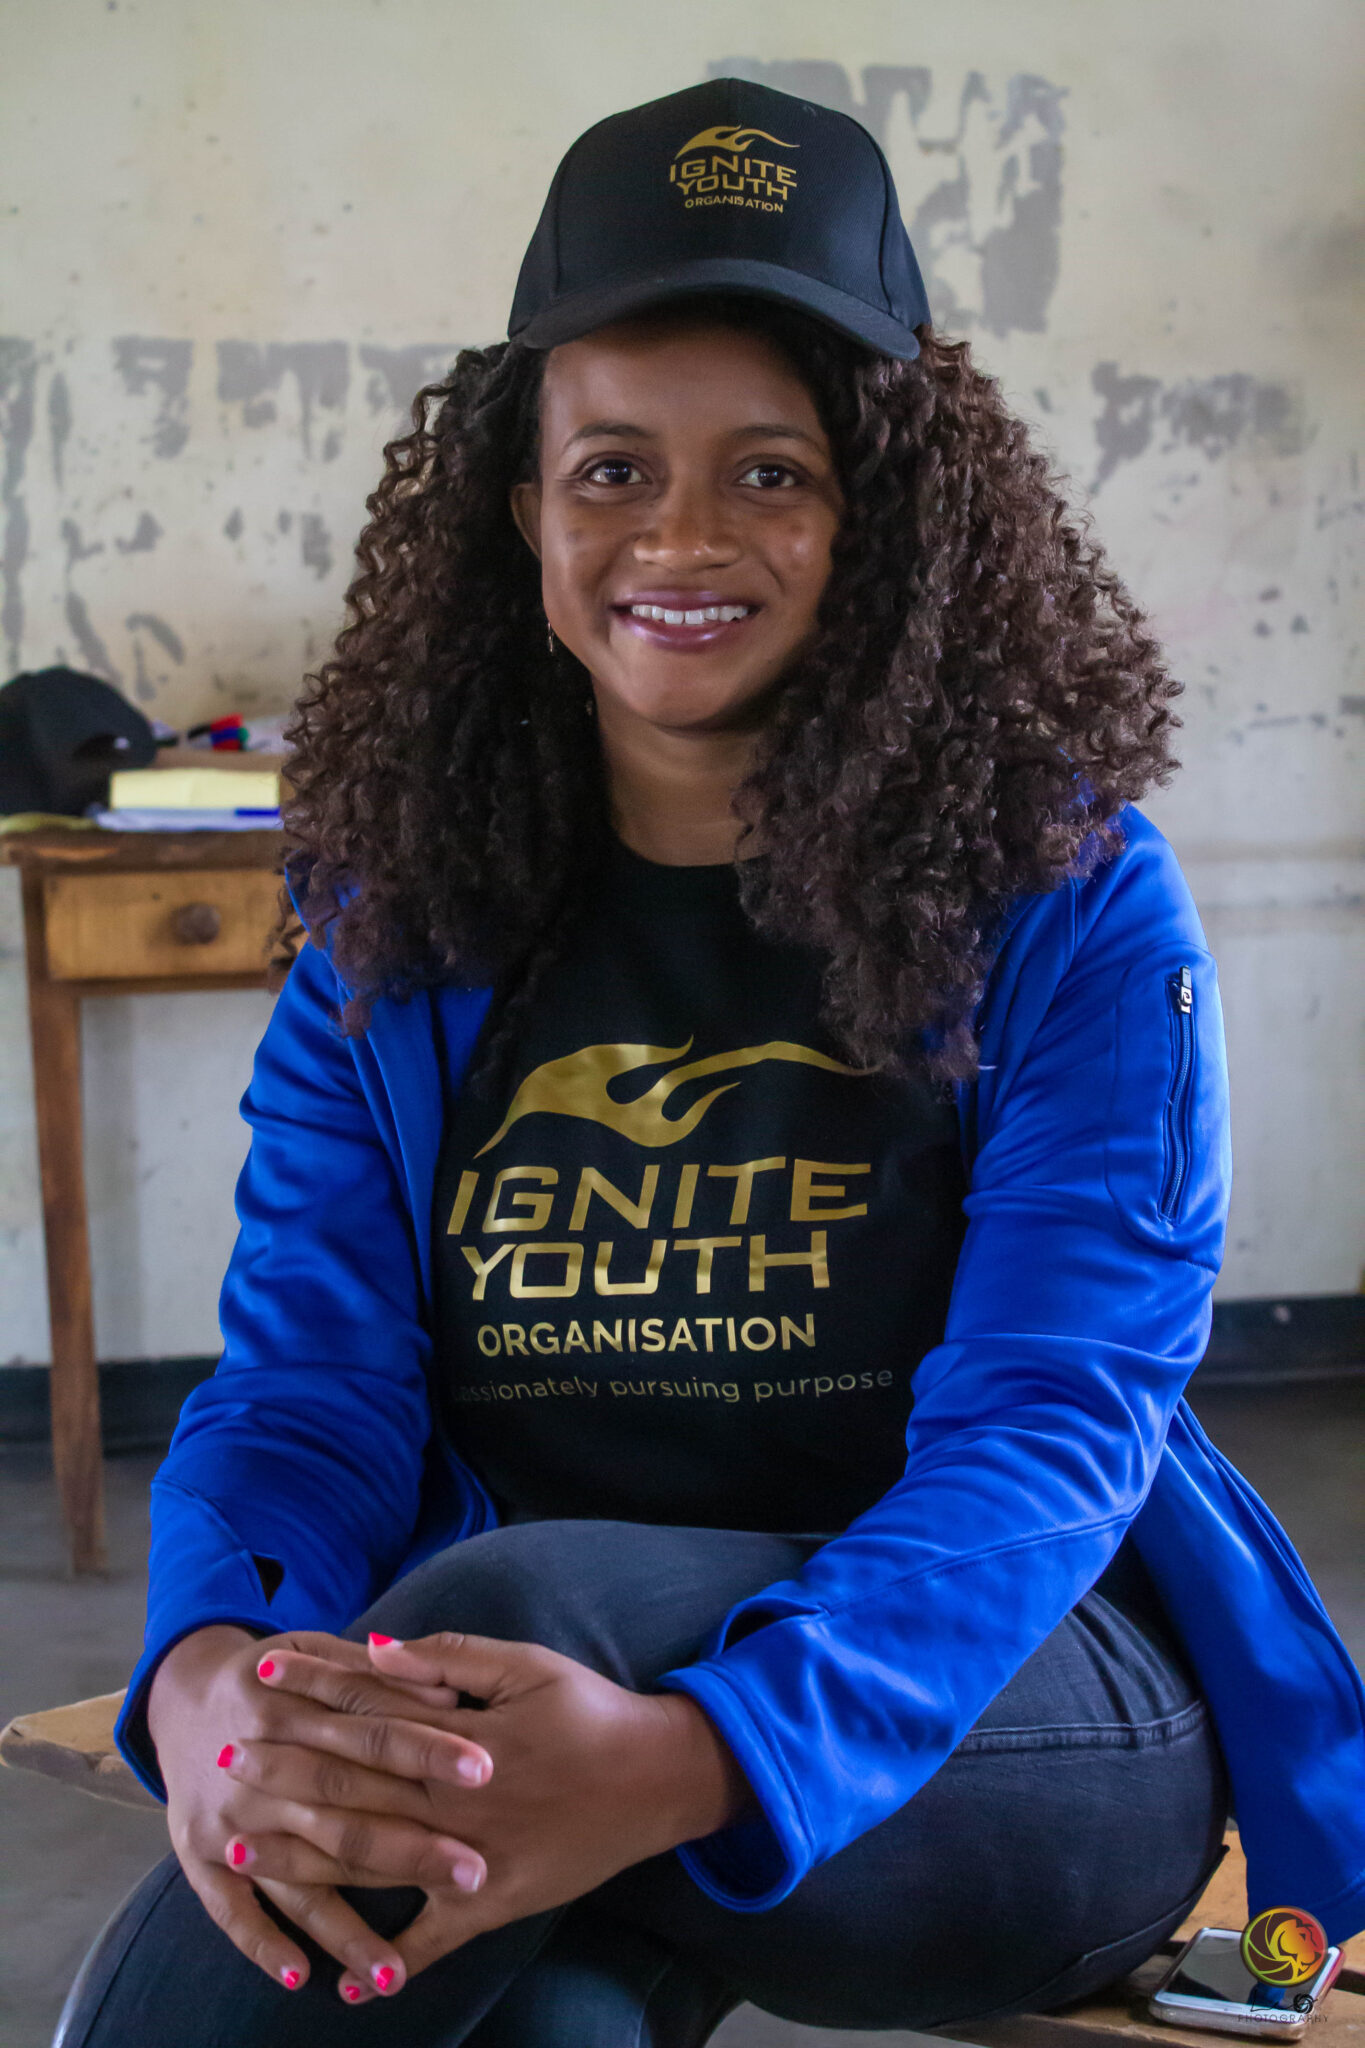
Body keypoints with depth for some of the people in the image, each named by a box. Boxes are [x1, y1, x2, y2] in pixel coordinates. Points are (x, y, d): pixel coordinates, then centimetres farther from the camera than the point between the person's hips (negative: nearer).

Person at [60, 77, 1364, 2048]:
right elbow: (305, 1386, -2)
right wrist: (214, 1677, -28)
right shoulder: (398, 928, 6)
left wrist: (692, 1755, -34)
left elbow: (1046, 1427, -14)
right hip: (513, 1732, 1)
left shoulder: (1070, 902, -4)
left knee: (519, 1602, -32)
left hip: (1027, 1733, -1)